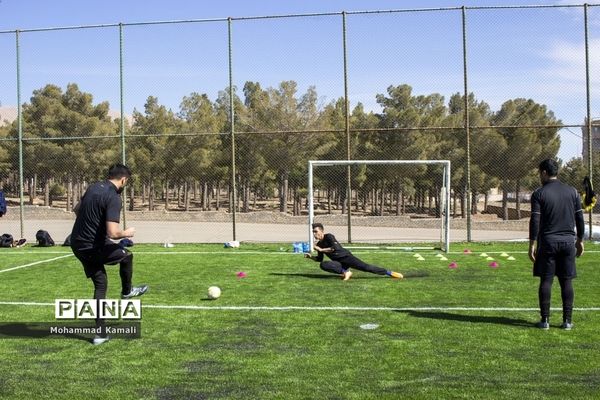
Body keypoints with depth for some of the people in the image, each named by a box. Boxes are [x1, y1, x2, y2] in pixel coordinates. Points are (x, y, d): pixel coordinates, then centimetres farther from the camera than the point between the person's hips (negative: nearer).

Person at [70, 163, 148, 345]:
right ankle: (126, 291, 43)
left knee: (100, 285, 15)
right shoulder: (113, 197, -20)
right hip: (93, 247, -8)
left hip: (77, 244, 8)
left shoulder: (93, 187, 6)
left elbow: (77, 209, 23)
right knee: (127, 256, 20)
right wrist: (126, 233, -7)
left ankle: (100, 333, 13)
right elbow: (113, 233, -28)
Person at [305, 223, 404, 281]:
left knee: (366, 267, -19)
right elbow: (320, 259, 21)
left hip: (346, 257, -6)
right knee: (323, 265, -21)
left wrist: (321, 250, -20)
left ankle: (390, 273, -12)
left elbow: (335, 247, -26)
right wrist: (311, 256, 3)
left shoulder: (329, 236, -11)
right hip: (339, 263, 6)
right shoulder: (318, 244, 10)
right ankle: (345, 272, -12)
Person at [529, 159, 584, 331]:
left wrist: (532, 245, -5)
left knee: (546, 281, 2)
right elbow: (580, 218, 8)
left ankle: (545, 320, 3)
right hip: (568, 242, 3)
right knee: (567, 281, 7)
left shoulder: (539, 194, -4)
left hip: (547, 242, -3)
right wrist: (580, 241, 17)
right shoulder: (572, 192, 7)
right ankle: (567, 321, 8)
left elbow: (535, 221, -8)